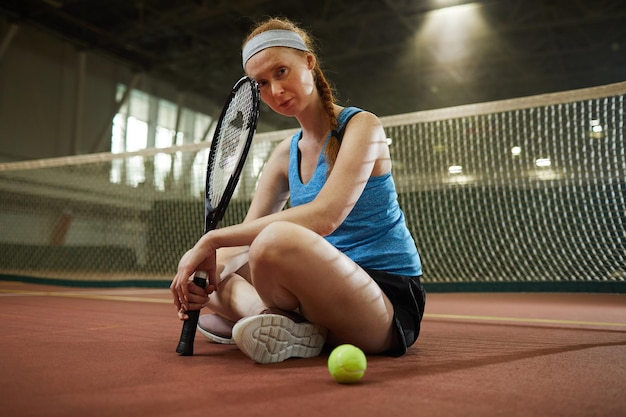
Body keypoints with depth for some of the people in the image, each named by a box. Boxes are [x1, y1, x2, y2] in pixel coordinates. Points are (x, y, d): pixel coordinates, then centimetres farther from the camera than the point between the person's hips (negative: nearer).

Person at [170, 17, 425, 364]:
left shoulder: (361, 126, -9)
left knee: (277, 240, -38)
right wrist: (214, 266, -18)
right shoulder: (285, 154, 11)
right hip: (329, 290, 8)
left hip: (389, 300, -8)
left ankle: (283, 323, -12)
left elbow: (325, 217, -25)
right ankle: (280, 322, -8)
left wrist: (213, 238, -23)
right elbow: (248, 236, 5)